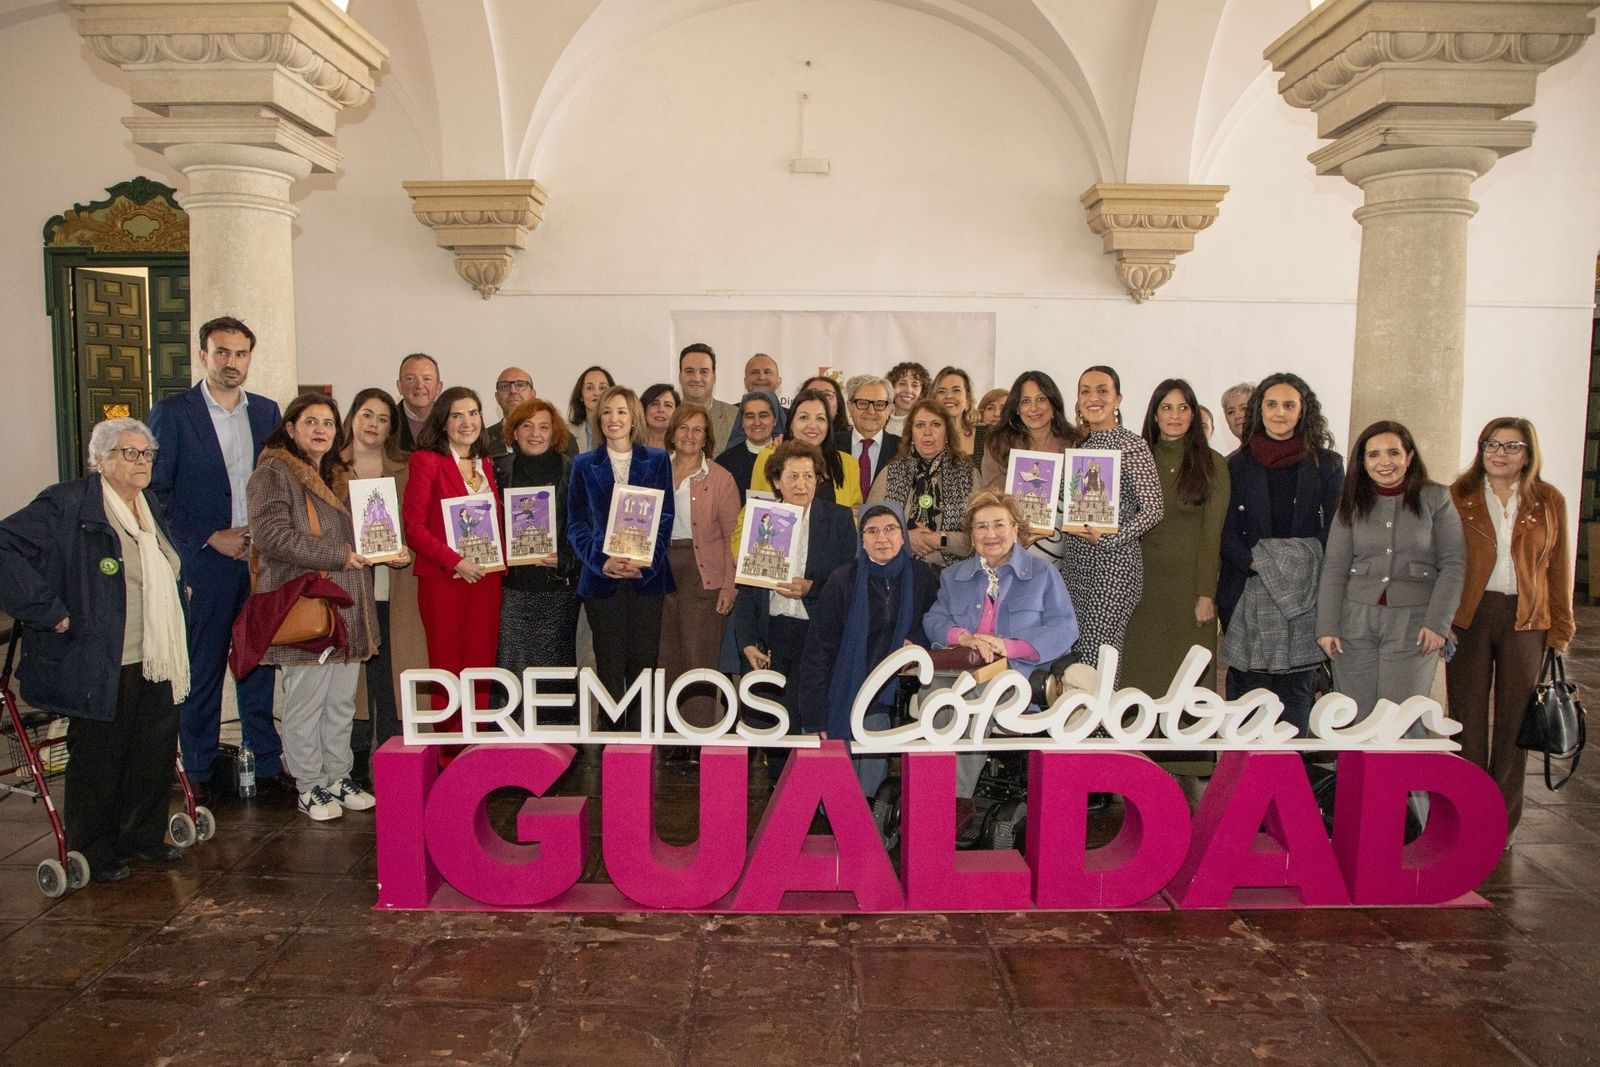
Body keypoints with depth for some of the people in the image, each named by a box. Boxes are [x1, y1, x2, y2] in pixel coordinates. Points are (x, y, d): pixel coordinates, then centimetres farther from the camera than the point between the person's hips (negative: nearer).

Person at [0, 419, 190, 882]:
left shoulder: (150, 505, 13)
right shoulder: (66, 506, -13)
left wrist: (179, 592, 17)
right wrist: (49, 612, -21)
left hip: (156, 662, 8)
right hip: (101, 665, -7)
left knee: (156, 751, 13)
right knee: (99, 759, 4)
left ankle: (143, 836, 30)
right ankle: (93, 853, 20)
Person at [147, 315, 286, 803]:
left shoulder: (266, 411, 12)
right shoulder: (171, 412, -1)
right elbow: (156, 490, -4)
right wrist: (210, 538, -10)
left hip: (260, 558, 3)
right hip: (203, 562, -3)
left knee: (259, 663, 8)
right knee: (201, 669, 2)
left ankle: (267, 762, 18)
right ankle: (197, 773, 14)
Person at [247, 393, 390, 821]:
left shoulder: (340, 477, 20)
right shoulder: (273, 474, -5)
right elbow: (270, 534, -17)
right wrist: (337, 556, -18)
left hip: (347, 608, 7)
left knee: (342, 700, 12)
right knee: (306, 700, 0)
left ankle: (338, 777, 23)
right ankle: (310, 786, 12)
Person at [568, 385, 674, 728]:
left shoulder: (657, 461, 9)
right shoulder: (584, 464, 9)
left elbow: (665, 518, 3)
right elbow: (576, 523, 4)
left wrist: (645, 563, -11)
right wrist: (601, 561, -12)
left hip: (647, 577, 0)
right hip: (602, 578, 0)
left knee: (644, 662, 1)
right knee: (609, 666, 1)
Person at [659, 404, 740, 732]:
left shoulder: (720, 479, -1)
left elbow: (732, 536, -4)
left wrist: (729, 586, -11)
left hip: (703, 574, -4)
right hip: (663, 572, 4)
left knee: (699, 661, -5)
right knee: (669, 661, 9)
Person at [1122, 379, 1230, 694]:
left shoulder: (1212, 465, 0)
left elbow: (1212, 533, -3)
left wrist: (1206, 594, -9)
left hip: (1189, 580, -2)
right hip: (1144, 577, 2)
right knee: (1142, 666, 4)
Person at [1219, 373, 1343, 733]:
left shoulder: (1327, 464, 8)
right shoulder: (1237, 464, 8)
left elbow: (1334, 528, 4)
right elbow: (1226, 531, 4)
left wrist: (1304, 568, -9)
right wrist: (1256, 564, -12)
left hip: (1307, 593, 0)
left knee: (1296, 684, 1)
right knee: (1246, 683, 2)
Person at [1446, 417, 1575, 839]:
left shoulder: (1549, 502, 6)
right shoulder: (1458, 497, 2)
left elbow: (1558, 569, 8)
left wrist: (1560, 629, 5)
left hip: (1526, 620, 1)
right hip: (1469, 616, -1)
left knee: (1514, 720, 7)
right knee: (1468, 718, 5)